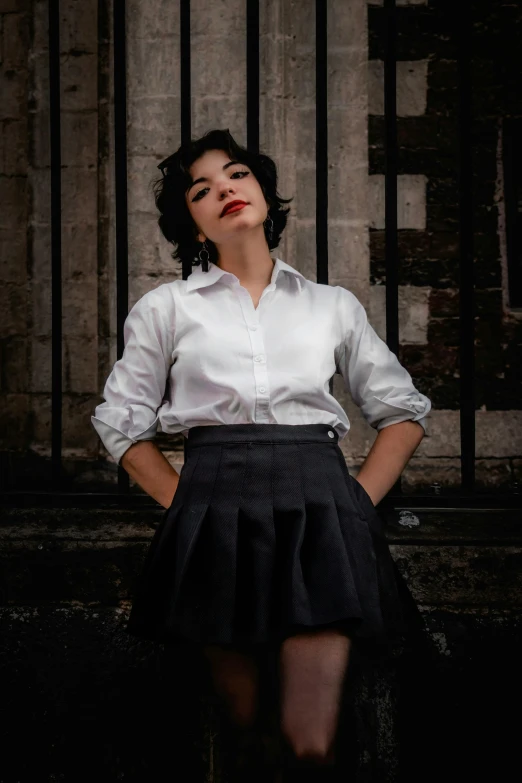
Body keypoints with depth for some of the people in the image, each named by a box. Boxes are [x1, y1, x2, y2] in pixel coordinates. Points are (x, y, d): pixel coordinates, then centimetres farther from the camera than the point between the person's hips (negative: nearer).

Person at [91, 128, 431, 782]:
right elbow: (122, 422, 15)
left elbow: (405, 410, 20)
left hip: (319, 505, 0)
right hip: (215, 506, 0)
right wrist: (183, 502, 4)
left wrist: (359, 501, 7)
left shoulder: (334, 306, 17)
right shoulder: (167, 307, 14)